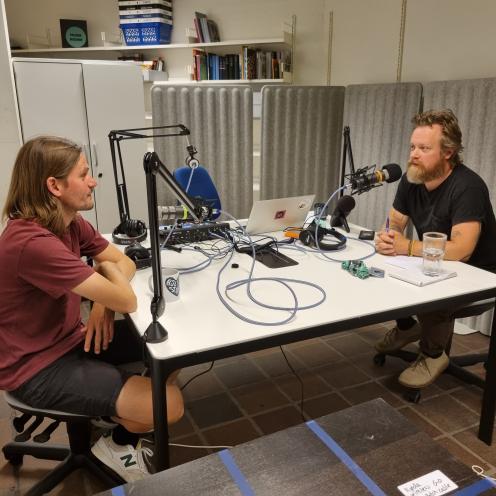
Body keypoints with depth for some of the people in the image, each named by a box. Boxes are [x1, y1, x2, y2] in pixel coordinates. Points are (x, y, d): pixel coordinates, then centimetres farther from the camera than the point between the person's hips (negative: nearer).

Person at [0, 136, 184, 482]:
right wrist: (107, 268, -8)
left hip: (70, 337, 9)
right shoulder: (33, 243, -32)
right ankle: (119, 445, 16)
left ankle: (129, 431, 24)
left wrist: (103, 301, -13)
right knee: (170, 405, -18)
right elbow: (127, 300, -30)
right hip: (36, 367, -9)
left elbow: (124, 262, 7)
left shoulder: (71, 222, -2)